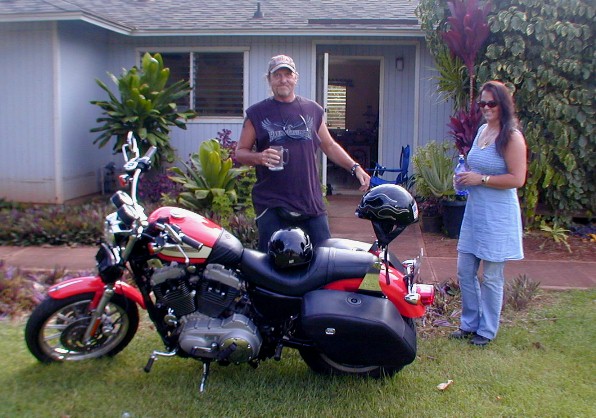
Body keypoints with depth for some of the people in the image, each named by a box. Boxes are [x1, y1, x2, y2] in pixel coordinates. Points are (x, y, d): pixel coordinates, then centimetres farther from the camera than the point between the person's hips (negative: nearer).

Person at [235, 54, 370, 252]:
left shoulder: (313, 110, 12)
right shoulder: (257, 113, 5)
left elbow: (329, 145, 19)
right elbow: (240, 152, 5)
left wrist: (355, 167, 8)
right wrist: (259, 157, -16)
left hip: (310, 200, 2)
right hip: (271, 203, -2)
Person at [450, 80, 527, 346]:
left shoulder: (512, 137, -13)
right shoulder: (482, 130, 12)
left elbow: (517, 179, -19)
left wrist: (480, 179, -19)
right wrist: (465, 177, 6)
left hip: (498, 217, -8)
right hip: (474, 212, 8)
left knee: (491, 277, 4)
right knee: (465, 272, 12)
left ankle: (487, 330, 19)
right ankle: (469, 324, 28)